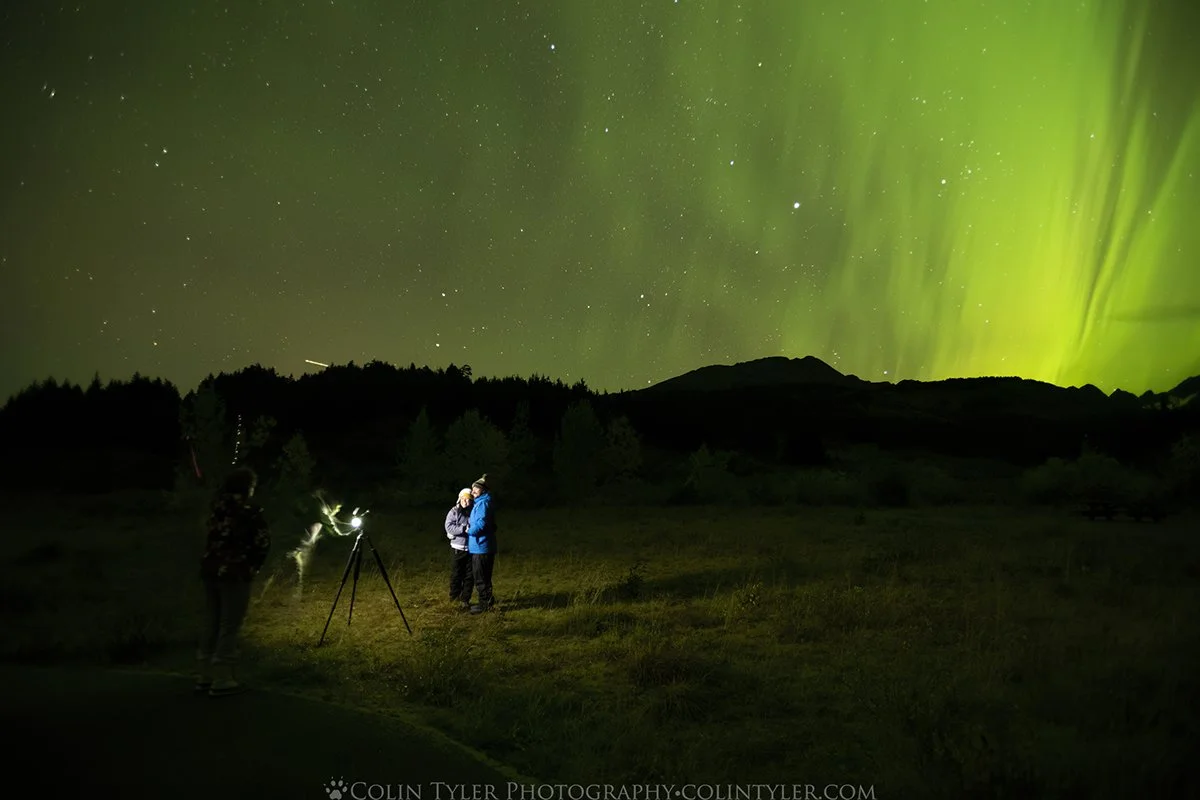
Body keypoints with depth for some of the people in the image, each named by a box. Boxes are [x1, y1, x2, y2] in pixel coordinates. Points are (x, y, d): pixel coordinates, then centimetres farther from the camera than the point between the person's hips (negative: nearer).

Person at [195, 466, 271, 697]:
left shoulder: (217, 509, 8)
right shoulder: (249, 512, -11)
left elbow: (214, 538, 14)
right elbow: (263, 542, -13)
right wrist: (253, 566, 1)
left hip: (210, 570, 7)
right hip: (234, 574, -7)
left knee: (211, 623, 14)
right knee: (229, 626, 0)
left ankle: (205, 675, 21)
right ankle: (222, 679, 2)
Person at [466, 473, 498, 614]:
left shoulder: (483, 503, -17)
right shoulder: (479, 502, 15)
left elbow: (481, 523, -24)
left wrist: (470, 531, -8)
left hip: (480, 547, -10)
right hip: (486, 546, 10)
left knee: (480, 578, -1)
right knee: (484, 577, 18)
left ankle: (485, 604, 5)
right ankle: (487, 601, 26)